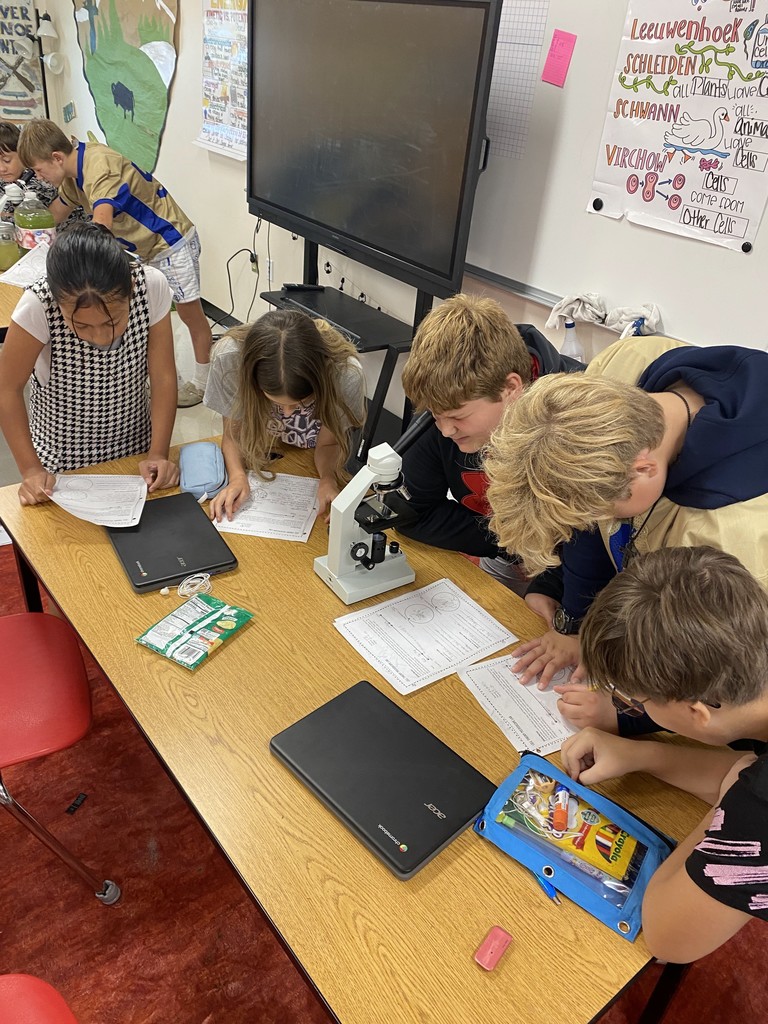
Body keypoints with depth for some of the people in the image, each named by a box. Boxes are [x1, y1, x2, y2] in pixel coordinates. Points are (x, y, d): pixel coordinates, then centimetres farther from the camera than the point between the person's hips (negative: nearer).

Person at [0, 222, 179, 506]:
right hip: (64, 457, -2)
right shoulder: (38, 306, -29)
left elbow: (163, 377, -15)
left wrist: (158, 454, -19)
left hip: (135, 445, 2)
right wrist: (31, 469, -20)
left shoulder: (152, 286, -24)